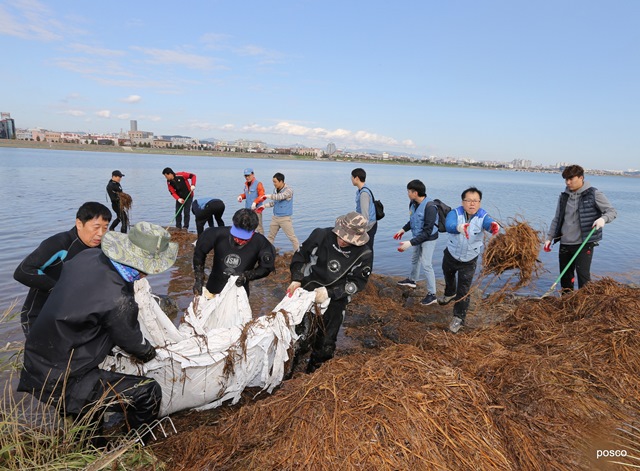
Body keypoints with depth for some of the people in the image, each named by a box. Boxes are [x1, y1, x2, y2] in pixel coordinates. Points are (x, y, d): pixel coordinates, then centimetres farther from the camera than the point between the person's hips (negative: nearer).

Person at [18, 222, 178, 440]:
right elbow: (133, 342, -12)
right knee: (148, 393, -9)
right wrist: (150, 353, 13)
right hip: (58, 382, -9)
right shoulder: (117, 301, -30)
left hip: (36, 362, 9)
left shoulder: (88, 255, -10)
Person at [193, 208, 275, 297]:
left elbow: (266, 268, -7)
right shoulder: (219, 234, -21)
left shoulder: (260, 243, -22)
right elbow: (199, 253, -3)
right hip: (214, 289, 1)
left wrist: (246, 276, -21)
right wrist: (199, 279, -5)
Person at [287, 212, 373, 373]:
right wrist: (296, 279, -11)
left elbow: (357, 282, -12)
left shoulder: (364, 255, -18)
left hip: (335, 302, -1)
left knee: (325, 344, 10)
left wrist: (329, 292, -22)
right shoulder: (321, 235, -17)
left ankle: (314, 373, 36)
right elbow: (300, 255, -2)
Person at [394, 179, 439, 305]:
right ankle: (412, 280, 48)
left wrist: (410, 243, -34)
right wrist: (403, 229, 2)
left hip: (429, 239, -8)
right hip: (418, 237, 8)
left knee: (426, 264, -8)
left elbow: (428, 231, -31)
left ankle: (432, 295, 2)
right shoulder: (413, 203, -8)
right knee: (415, 259, 24)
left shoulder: (430, 207, -31)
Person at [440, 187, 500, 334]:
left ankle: (458, 317, 16)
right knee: (448, 277, 28)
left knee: (464, 290, -3)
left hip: (469, 260, -2)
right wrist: (459, 227, -69)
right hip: (451, 255, 2)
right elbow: (449, 225, -46)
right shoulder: (455, 213, -24)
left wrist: (494, 226, -71)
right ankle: (450, 294, 61)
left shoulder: (483, 216, -22)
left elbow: (489, 223, -46)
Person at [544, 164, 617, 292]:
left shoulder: (594, 194, -4)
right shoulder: (564, 196, 11)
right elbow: (557, 219, 17)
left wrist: (603, 218, -23)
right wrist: (549, 238, 13)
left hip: (584, 243, -5)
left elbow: (612, 211, 0)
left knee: (583, 273, -9)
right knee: (565, 275, 11)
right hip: (565, 244, 5)